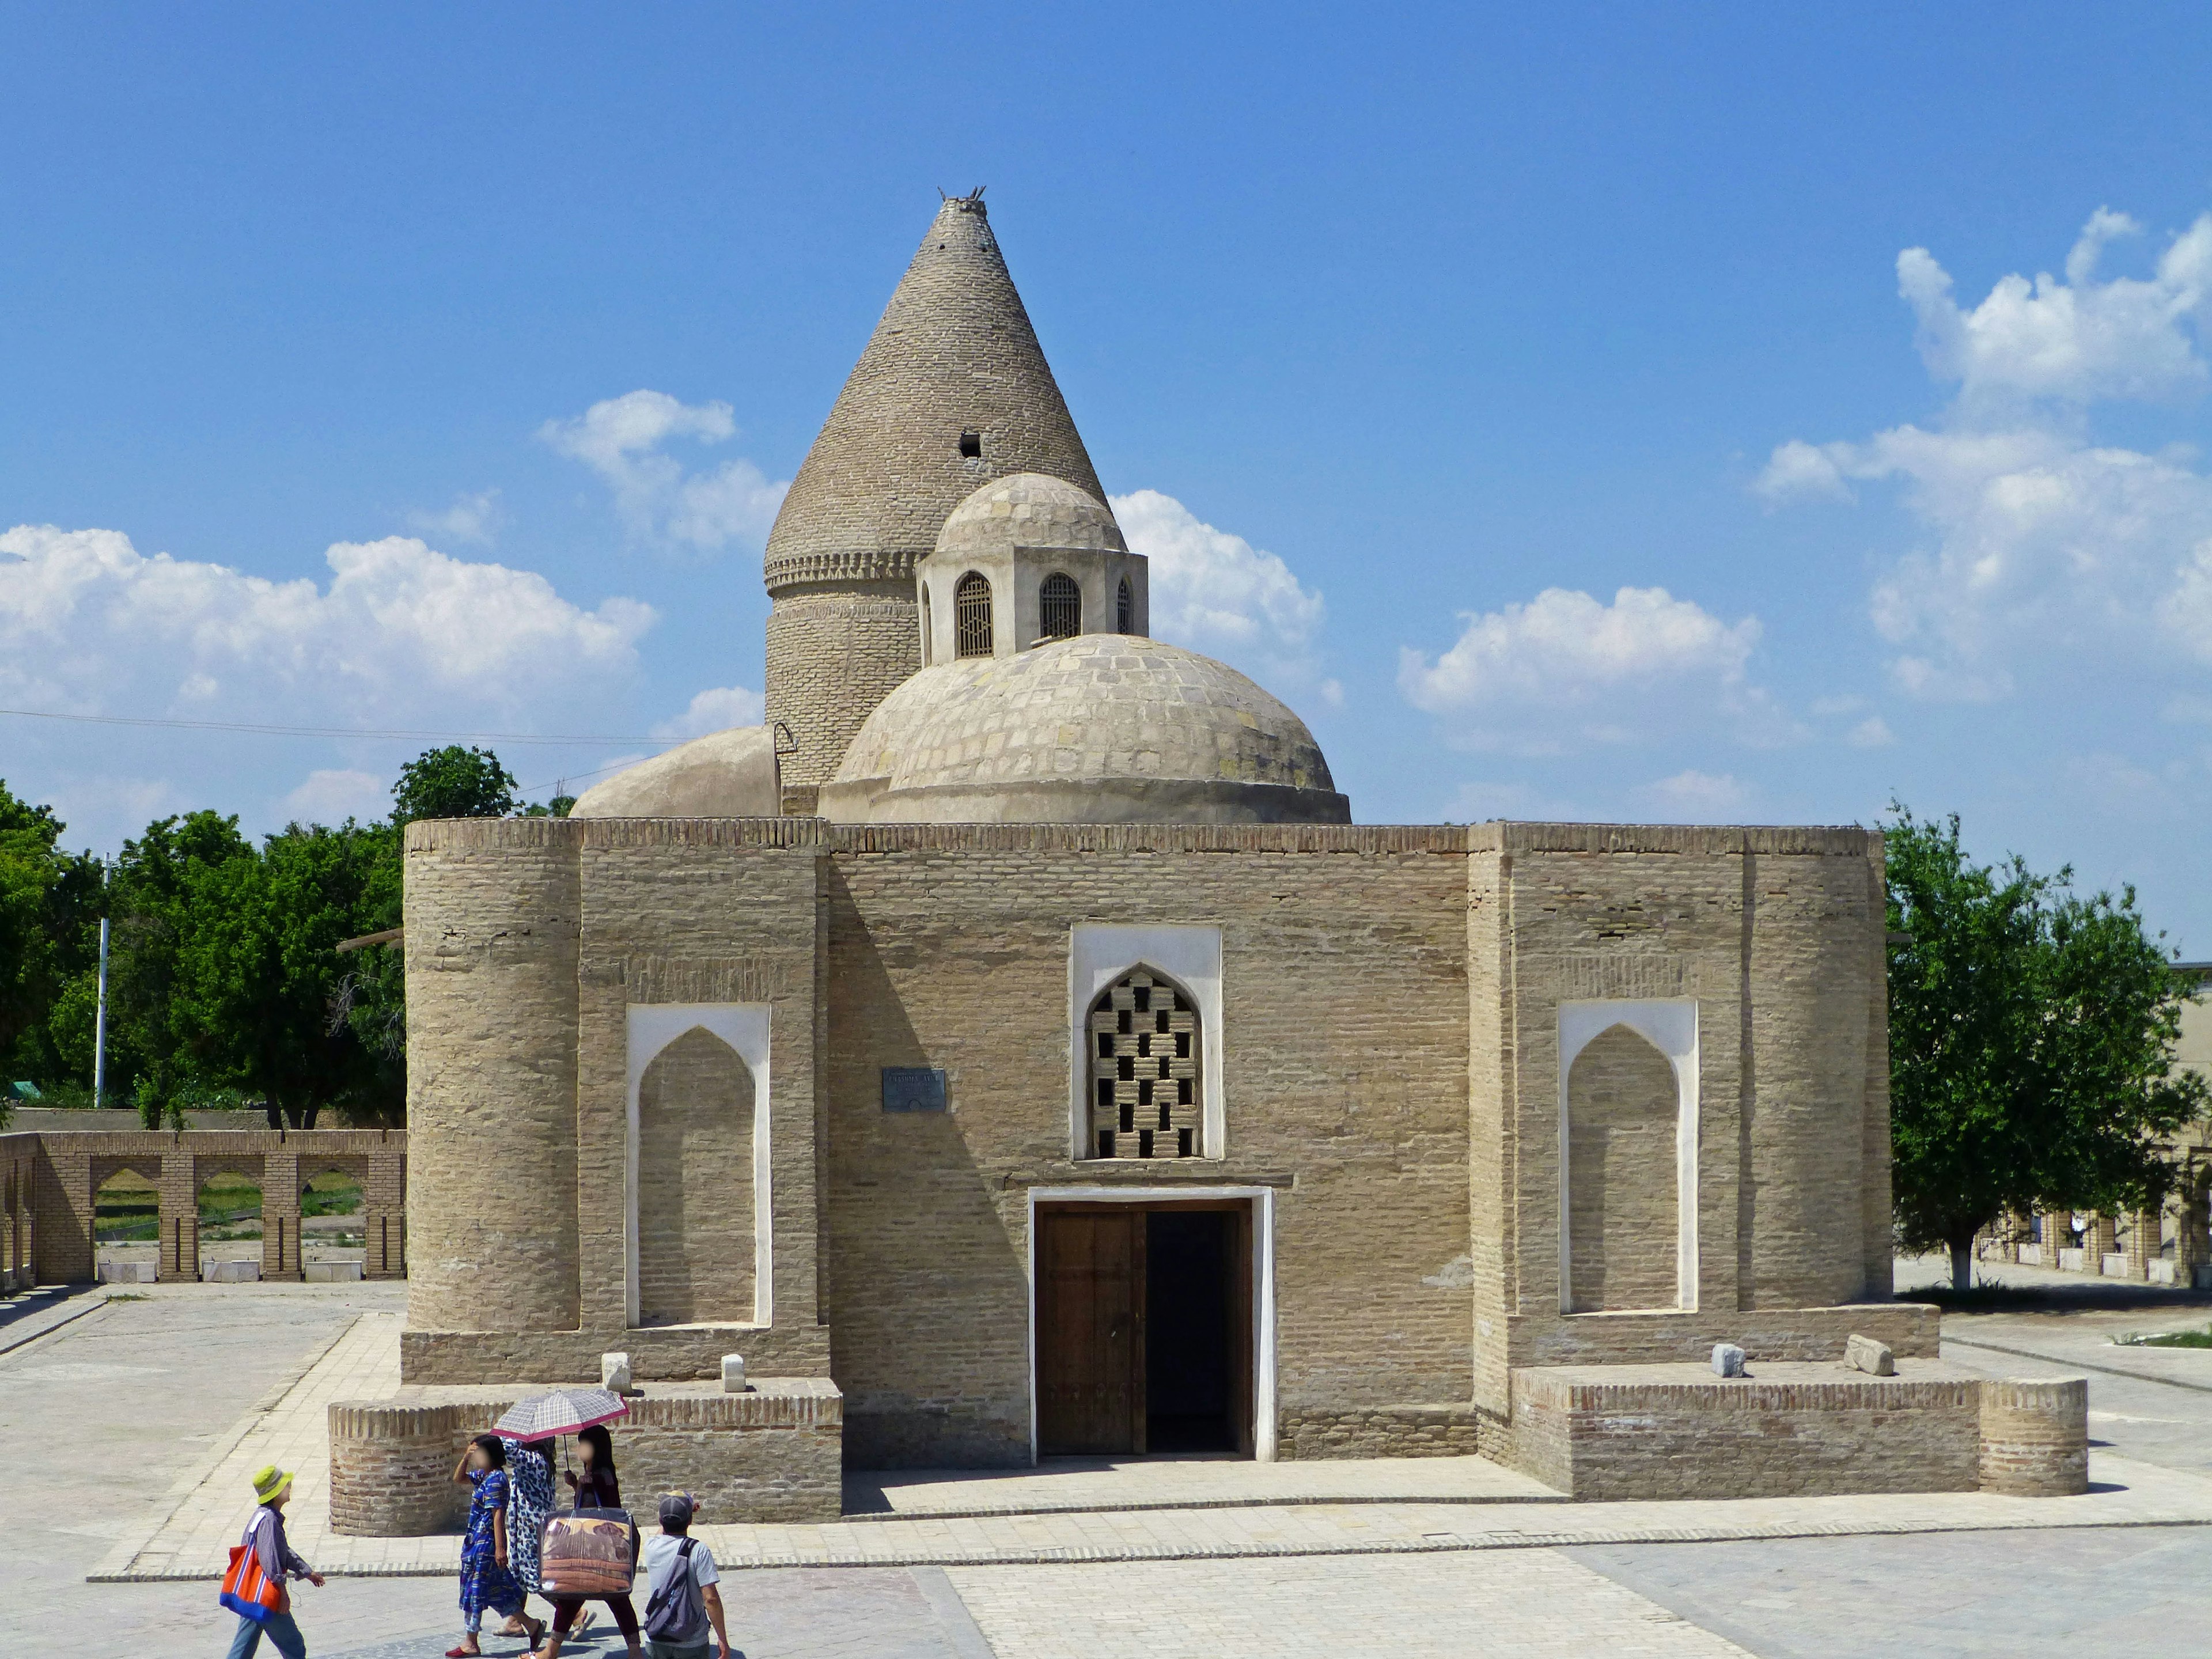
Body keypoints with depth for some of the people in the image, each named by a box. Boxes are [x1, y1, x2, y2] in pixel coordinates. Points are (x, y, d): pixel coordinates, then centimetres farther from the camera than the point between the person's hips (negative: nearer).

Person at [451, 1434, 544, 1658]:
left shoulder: (495, 1479, -17)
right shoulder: (483, 1476, 12)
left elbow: (498, 1514, -21)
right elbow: (458, 1478, 26)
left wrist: (500, 1548, -23)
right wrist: (465, 1457, 7)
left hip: (486, 1543, -10)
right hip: (476, 1541, 10)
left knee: (475, 1590, -2)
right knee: (495, 1590, 13)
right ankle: (531, 1626, 20)